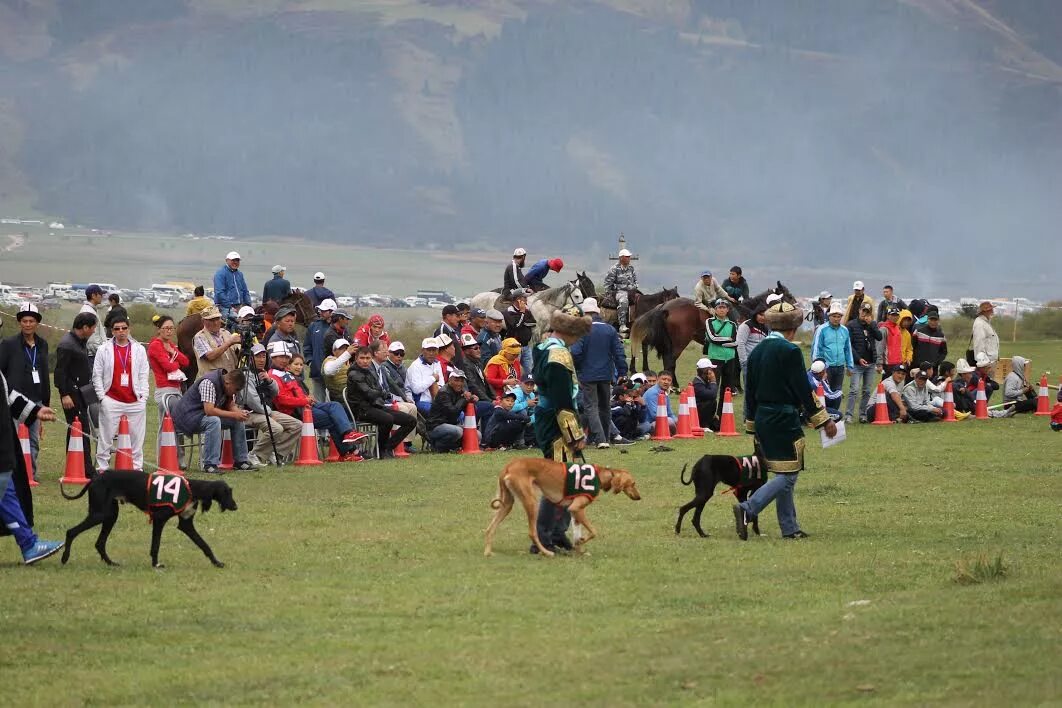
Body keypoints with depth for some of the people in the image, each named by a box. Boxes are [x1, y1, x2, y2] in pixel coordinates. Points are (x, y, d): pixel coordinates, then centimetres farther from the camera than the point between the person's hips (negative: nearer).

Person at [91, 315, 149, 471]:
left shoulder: (139, 350, 9)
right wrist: (102, 397, -3)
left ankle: (137, 467, 11)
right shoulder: (104, 350, 5)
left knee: (136, 436, 3)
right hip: (111, 401, -2)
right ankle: (102, 467, 4)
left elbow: (144, 375, 10)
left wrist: (143, 397, 1)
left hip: (135, 401, 2)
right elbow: (97, 375, 5)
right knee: (106, 437, -2)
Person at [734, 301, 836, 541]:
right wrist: (824, 420, -7)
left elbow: (750, 392, 15)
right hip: (784, 420, -9)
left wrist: (753, 427, 23)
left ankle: (790, 528, 16)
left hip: (763, 421, 9)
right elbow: (803, 390, -14)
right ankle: (747, 509, -17)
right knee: (788, 474, -4)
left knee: (783, 475, 15)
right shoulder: (790, 351, -14)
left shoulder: (757, 351, 10)